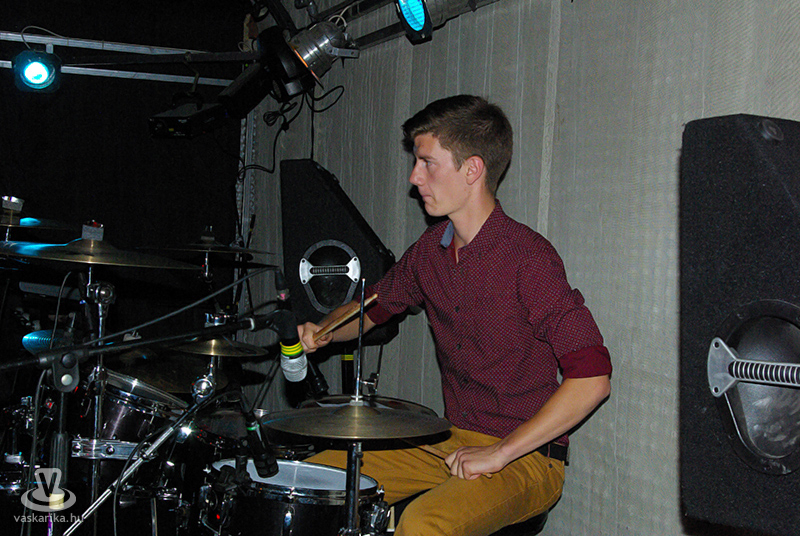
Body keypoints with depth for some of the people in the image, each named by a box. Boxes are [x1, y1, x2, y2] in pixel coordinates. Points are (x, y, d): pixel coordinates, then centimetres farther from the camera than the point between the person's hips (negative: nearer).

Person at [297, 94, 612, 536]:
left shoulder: (528, 258, -20)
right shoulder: (430, 250, 3)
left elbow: (592, 379, -24)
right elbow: (372, 306, 22)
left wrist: (498, 453, -22)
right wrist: (324, 331, 0)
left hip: (527, 456, -7)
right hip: (449, 441, 7)